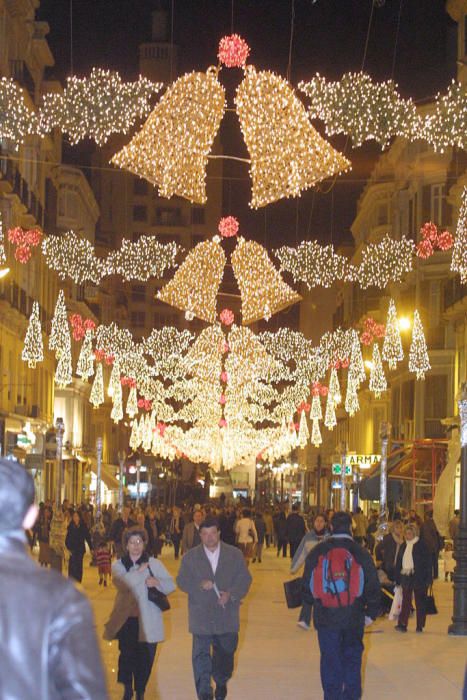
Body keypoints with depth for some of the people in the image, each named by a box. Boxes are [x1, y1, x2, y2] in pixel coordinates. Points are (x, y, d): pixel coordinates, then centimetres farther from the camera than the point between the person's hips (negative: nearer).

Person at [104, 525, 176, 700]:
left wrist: (157, 582, -15)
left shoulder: (154, 564, 7)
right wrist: (141, 572, -14)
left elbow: (170, 585, 5)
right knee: (127, 655, -4)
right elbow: (121, 583, -14)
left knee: (145, 658, 3)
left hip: (147, 621, 1)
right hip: (127, 619, 0)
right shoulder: (118, 565, 6)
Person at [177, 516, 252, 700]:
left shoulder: (234, 555, 3)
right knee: (201, 655, -4)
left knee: (225, 653, 14)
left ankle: (221, 683, 39)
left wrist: (231, 594, -14)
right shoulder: (190, 557, 4)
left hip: (227, 614, 1)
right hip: (201, 614, -1)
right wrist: (200, 585, -18)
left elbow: (244, 579, 2)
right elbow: (182, 581, 1)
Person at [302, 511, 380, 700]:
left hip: (325, 615, 0)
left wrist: (313, 603, 27)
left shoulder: (316, 553, 0)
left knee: (330, 658, 8)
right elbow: (372, 585, 0)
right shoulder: (361, 553, -3)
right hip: (354, 616, 0)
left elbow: (307, 583, 9)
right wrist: (371, 612, 10)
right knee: (352, 656, 12)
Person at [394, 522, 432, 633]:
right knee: (406, 601, -3)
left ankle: (420, 626, 10)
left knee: (420, 602, 3)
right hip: (406, 577, 4)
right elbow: (399, 562, 16)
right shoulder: (404, 546, 13)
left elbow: (428, 562, -6)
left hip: (418, 577, -4)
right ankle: (402, 624, -9)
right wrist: (398, 578, 9)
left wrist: (427, 578, -12)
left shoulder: (421, 545, -3)